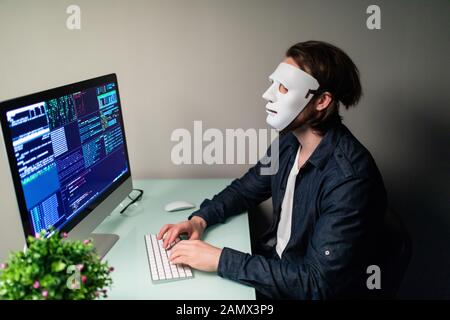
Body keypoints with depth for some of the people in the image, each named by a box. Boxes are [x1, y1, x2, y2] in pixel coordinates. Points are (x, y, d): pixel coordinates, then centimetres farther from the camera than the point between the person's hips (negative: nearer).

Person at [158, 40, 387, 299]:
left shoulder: (349, 179, -29)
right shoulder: (290, 141, -6)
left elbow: (318, 284, -29)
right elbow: (246, 188, 9)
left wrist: (221, 259, -29)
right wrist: (200, 219, -8)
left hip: (306, 291, -6)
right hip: (274, 267, 6)